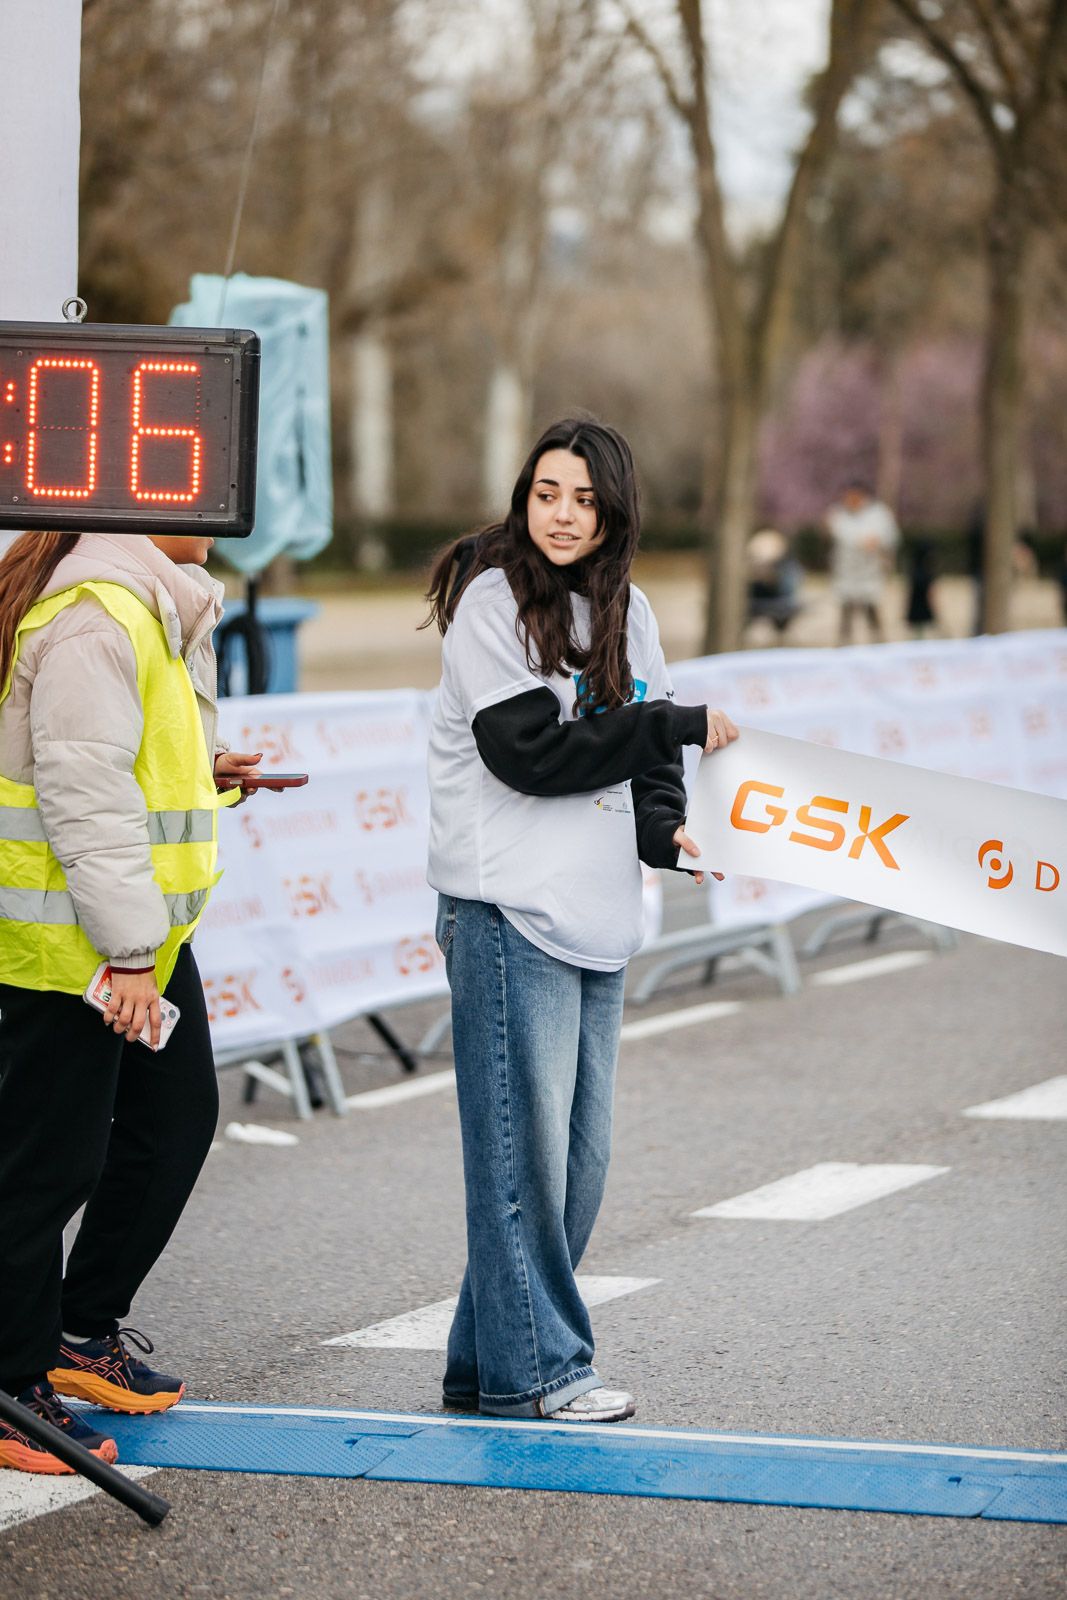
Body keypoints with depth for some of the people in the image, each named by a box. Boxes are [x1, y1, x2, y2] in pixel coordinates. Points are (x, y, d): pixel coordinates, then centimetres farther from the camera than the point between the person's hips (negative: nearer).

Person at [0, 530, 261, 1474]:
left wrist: (199, 768, 9)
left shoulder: (152, 605, 14)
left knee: (176, 1119, 16)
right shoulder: (96, 617, -21)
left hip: (146, 932, 11)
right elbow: (86, 795, -24)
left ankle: (86, 1326, 30)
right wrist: (128, 953, -24)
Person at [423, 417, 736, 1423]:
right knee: (523, 1140, -5)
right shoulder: (492, 602, -7)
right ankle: (530, 1367, 3)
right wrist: (680, 727, -13)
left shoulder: (624, 612, 14)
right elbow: (528, 750, -17)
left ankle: (486, 1358, 18)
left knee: (578, 1152, 9)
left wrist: (665, 830, -5)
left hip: (595, 910, 7)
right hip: (508, 906, -7)